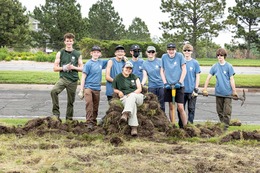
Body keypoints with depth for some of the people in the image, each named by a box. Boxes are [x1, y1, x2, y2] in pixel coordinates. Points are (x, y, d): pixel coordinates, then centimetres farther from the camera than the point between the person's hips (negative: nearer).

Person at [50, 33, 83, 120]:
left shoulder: (77, 54, 8)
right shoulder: (60, 53, 6)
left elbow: (82, 68, 8)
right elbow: (55, 68, 4)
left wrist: (73, 67, -9)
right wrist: (64, 68, -12)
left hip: (73, 80, 1)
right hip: (63, 78, -1)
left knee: (71, 101, 6)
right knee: (53, 91, -28)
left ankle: (69, 119, 19)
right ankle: (56, 112, -19)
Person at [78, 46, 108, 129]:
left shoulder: (101, 62, 7)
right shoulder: (88, 64, -5)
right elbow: (83, 77, -5)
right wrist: (81, 91, -7)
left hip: (97, 88, 5)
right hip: (88, 87, -5)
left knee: (95, 107, 10)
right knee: (89, 104, -21)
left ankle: (94, 122, 23)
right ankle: (89, 122, -20)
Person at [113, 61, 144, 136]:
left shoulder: (134, 77, 17)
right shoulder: (118, 78, 13)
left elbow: (139, 89, 10)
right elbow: (114, 89, 18)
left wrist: (132, 93, -9)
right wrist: (119, 91, -4)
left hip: (137, 96, 2)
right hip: (125, 98, -2)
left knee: (132, 96, -38)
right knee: (133, 104, -38)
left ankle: (125, 114, -59)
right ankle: (134, 127, -52)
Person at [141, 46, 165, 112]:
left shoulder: (160, 61, 1)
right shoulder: (145, 63, 7)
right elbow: (145, 77, 3)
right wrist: (142, 84, -15)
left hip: (161, 86, -1)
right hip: (151, 87, 1)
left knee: (161, 105, 1)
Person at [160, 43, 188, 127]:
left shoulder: (179, 55, -1)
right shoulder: (164, 57, 5)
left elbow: (184, 70, -1)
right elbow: (162, 71, 8)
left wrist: (180, 82, -10)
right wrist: (165, 83, -3)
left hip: (178, 85, -2)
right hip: (168, 85, 2)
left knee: (180, 107, -7)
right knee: (171, 107, 6)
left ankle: (185, 126, 2)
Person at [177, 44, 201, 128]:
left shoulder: (195, 63, -1)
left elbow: (197, 76, -1)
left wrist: (196, 89, -7)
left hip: (192, 90, -2)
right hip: (182, 90, 2)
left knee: (191, 109, 6)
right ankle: (181, 126, 17)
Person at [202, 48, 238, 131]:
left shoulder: (229, 66, -4)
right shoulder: (214, 66, 4)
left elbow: (231, 79, -5)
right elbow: (208, 78, 5)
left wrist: (234, 92, -7)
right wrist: (205, 89, -2)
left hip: (227, 93, -3)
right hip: (218, 93, 4)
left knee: (227, 111, -5)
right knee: (219, 111, 13)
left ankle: (225, 127, 3)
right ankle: (222, 124, 27)